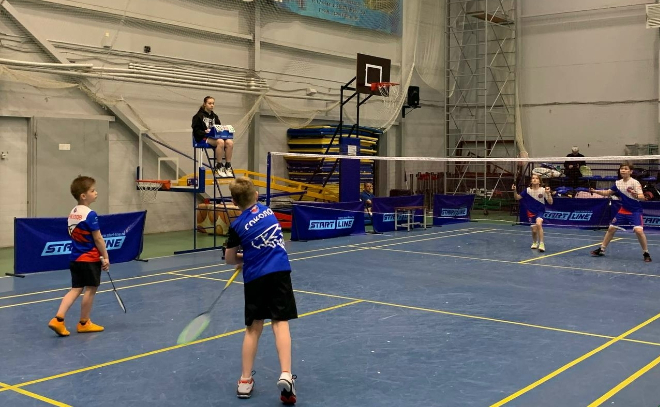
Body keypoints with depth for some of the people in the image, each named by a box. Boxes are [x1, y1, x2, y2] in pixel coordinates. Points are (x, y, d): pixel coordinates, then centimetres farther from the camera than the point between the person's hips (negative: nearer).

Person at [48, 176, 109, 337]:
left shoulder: (72, 213, 9)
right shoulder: (90, 214, -17)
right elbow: (98, 239, -16)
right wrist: (105, 257, -7)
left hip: (75, 258, 8)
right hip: (90, 259, -8)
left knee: (76, 289, 11)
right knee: (90, 289, 6)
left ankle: (58, 319, 0)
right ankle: (84, 323, 17)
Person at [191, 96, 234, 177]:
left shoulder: (214, 116, 23)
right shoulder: (199, 116, 4)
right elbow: (196, 130, -2)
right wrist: (204, 132, -20)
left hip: (215, 137, 6)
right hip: (203, 138, -6)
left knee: (230, 142, -27)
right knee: (220, 142, -37)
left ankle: (228, 167, -24)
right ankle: (219, 167, -28)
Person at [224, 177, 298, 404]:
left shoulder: (237, 226, -5)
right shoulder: (268, 211, 8)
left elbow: (230, 259, 5)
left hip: (256, 277, -2)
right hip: (280, 271, 2)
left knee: (253, 327, 9)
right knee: (280, 323, -2)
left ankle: (245, 381, 14)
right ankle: (286, 375, -17)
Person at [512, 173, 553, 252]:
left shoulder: (543, 190, -11)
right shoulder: (527, 190, -6)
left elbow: (550, 202, -12)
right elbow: (517, 198, 1)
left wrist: (548, 193, -28)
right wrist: (515, 191, -17)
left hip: (540, 211, -2)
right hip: (531, 212, 2)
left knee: (538, 224, -30)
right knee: (534, 230, 0)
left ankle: (541, 243, -20)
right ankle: (535, 242, 34)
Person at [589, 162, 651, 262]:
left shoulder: (635, 182, -15)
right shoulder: (618, 183, 2)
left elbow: (642, 197, -23)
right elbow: (607, 192, 16)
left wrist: (635, 195, -44)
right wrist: (595, 191, 4)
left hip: (635, 211, -6)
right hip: (623, 211, 6)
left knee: (638, 230, -24)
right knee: (611, 228, 8)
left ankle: (646, 254, -9)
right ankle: (601, 250, 23)